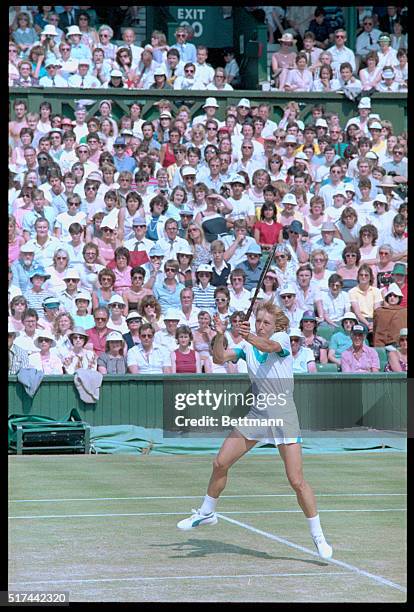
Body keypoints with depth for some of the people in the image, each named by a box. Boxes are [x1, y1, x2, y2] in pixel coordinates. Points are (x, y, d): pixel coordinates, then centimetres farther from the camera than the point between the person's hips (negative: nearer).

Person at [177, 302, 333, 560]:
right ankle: (206, 513, 29)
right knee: (220, 464, 6)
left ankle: (318, 536, 1)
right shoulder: (248, 346, 6)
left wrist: (251, 337, -52)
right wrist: (220, 335, -23)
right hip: (257, 413, 5)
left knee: (297, 481, -11)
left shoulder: (283, 338, -8)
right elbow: (220, 358, -6)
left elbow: (269, 346, -32)